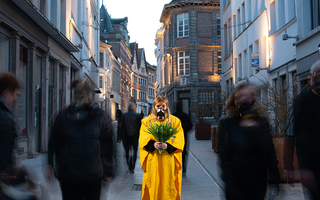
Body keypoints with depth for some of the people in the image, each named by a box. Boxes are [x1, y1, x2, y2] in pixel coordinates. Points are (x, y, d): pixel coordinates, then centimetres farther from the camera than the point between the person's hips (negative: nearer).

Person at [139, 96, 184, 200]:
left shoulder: (175, 121, 8)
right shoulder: (147, 121, 9)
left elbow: (179, 140, 0)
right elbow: (143, 140, 0)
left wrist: (167, 146, -19)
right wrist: (153, 145, -20)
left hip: (169, 160, 0)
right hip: (152, 160, 0)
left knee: (168, 186, 1)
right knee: (153, 186, 1)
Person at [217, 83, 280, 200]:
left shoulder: (262, 123, 5)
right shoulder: (226, 124, -4)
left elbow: (270, 153, 5)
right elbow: (223, 156, -7)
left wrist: (274, 181, 0)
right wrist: (230, 186, -13)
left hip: (259, 183, 3)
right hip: (236, 184, -2)